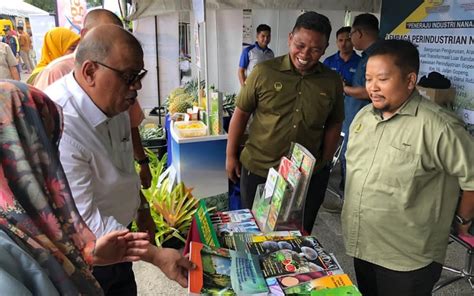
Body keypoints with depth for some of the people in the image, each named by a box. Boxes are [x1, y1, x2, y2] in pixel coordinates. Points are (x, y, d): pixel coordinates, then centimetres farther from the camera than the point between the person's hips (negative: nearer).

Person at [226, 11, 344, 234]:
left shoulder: (333, 82, -2)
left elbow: (334, 124, 7)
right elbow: (241, 114, -2)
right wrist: (230, 156, 0)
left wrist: (324, 164, 5)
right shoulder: (263, 72, -9)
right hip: (258, 171, -1)